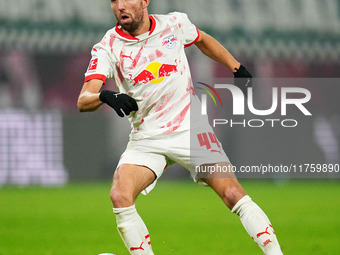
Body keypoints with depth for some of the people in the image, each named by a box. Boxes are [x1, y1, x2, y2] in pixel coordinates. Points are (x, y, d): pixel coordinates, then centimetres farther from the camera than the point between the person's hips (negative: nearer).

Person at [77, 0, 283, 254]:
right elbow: (83, 100, -18)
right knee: (120, 196, -22)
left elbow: (203, 40, 22)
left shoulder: (174, 24, -2)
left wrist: (239, 70, 17)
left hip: (191, 129, 0)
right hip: (146, 138, 0)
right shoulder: (108, 47, -7)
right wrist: (106, 96, -39)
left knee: (234, 195, -14)